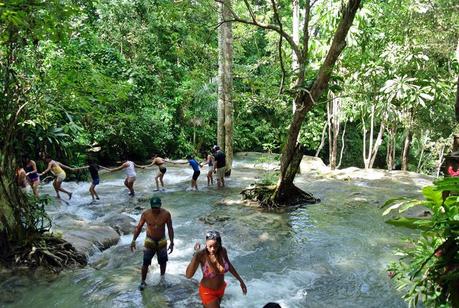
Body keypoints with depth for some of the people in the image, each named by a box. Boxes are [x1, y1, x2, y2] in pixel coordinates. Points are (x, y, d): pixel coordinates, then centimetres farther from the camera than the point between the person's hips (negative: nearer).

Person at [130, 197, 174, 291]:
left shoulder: (166, 214, -17)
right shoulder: (146, 214, -16)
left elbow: (170, 228, -8)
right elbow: (139, 227, -6)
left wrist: (171, 242, -8)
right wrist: (134, 240, -10)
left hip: (161, 241, 1)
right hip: (149, 241, -1)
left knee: (163, 261, 14)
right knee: (146, 262, -3)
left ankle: (162, 277, 38)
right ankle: (143, 281, 15)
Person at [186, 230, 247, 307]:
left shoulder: (222, 251, -18)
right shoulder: (201, 255, -29)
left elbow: (229, 265, 3)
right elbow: (188, 275, -38)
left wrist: (240, 280, 8)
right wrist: (196, 254, -44)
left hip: (220, 289, 5)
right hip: (207, 292, -5)